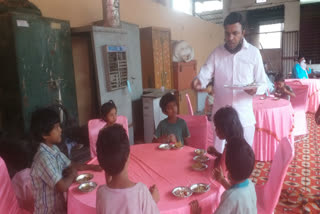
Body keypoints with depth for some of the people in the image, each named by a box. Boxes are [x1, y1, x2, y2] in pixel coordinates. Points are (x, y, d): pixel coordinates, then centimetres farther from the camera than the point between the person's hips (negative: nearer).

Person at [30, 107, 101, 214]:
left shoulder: (54, 149, -1)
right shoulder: (44, 158, -28)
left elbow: (70, 165, 12)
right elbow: (63, 187, -32)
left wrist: (92, 167, -1)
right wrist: (72, 174, -12)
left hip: (58, 203, 7)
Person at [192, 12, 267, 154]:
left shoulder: (254, 53, -1)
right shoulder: (216, 53, 2)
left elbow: (263, 84, 2)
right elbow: (205, 74, -9)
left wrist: (255, 89, -21)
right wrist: (199, 81, -32)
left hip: (244, 117, -1)